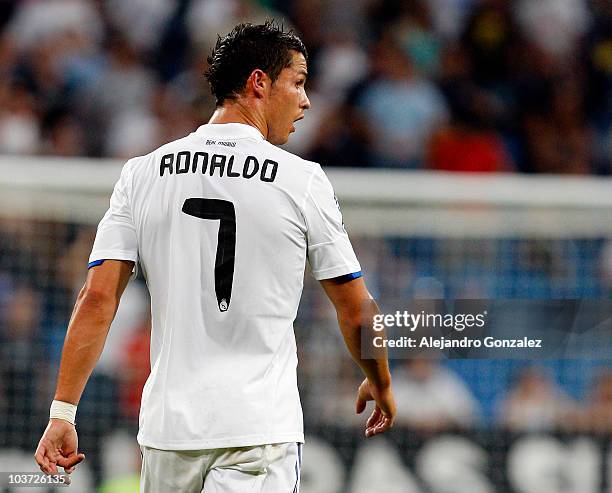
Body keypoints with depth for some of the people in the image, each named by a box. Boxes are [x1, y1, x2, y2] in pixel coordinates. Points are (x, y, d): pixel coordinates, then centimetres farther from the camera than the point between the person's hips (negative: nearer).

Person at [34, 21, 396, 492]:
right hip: (261, 427, -4)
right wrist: (380, 385, 23)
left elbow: (97, 299, -2)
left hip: (169, 423, 4)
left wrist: (62, 413, -1)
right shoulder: (304, 180, -2)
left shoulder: (142, 173, 5)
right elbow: (357, 311, 4)